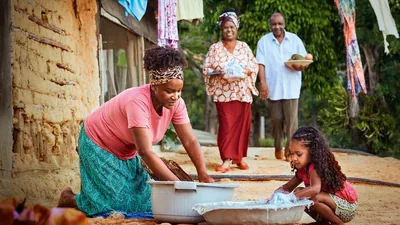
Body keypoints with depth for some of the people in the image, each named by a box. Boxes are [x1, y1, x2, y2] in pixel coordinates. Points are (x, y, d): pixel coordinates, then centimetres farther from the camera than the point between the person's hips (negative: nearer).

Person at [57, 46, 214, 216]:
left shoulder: (175, 103, -17)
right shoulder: (138, 102, -37)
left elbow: (190, 141, -14)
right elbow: (146, 152, -40)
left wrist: (203, 175, -28)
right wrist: (177, 184, -41)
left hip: (126, 153, 7)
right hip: (98, 145, -7)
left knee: (142, 201, 3)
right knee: (119, 203, -13)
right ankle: (70, 199, 12)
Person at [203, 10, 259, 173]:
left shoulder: (244, 47, 9)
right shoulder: (215, 48, 3)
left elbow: (255, 65, 7)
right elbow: (206, 69, 0)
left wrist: (246, 71, -13)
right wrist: (220, 72, -17)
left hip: (242, 92, 3)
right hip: (223, 93, -3)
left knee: (242, 124, 5)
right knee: (227, 125, -8)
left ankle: (239, 157, 16)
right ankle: (227, 160, -10)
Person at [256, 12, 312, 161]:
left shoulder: (295, 40, 7)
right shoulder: (264, 41, 5)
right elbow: (261, 64, -2)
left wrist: (301, 65, -15)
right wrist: (263, 83, -14)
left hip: (291, 87, 0)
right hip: (273, 87, 0)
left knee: (291, 119, -7)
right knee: (276, 119, 5)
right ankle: (278, 147, 20)